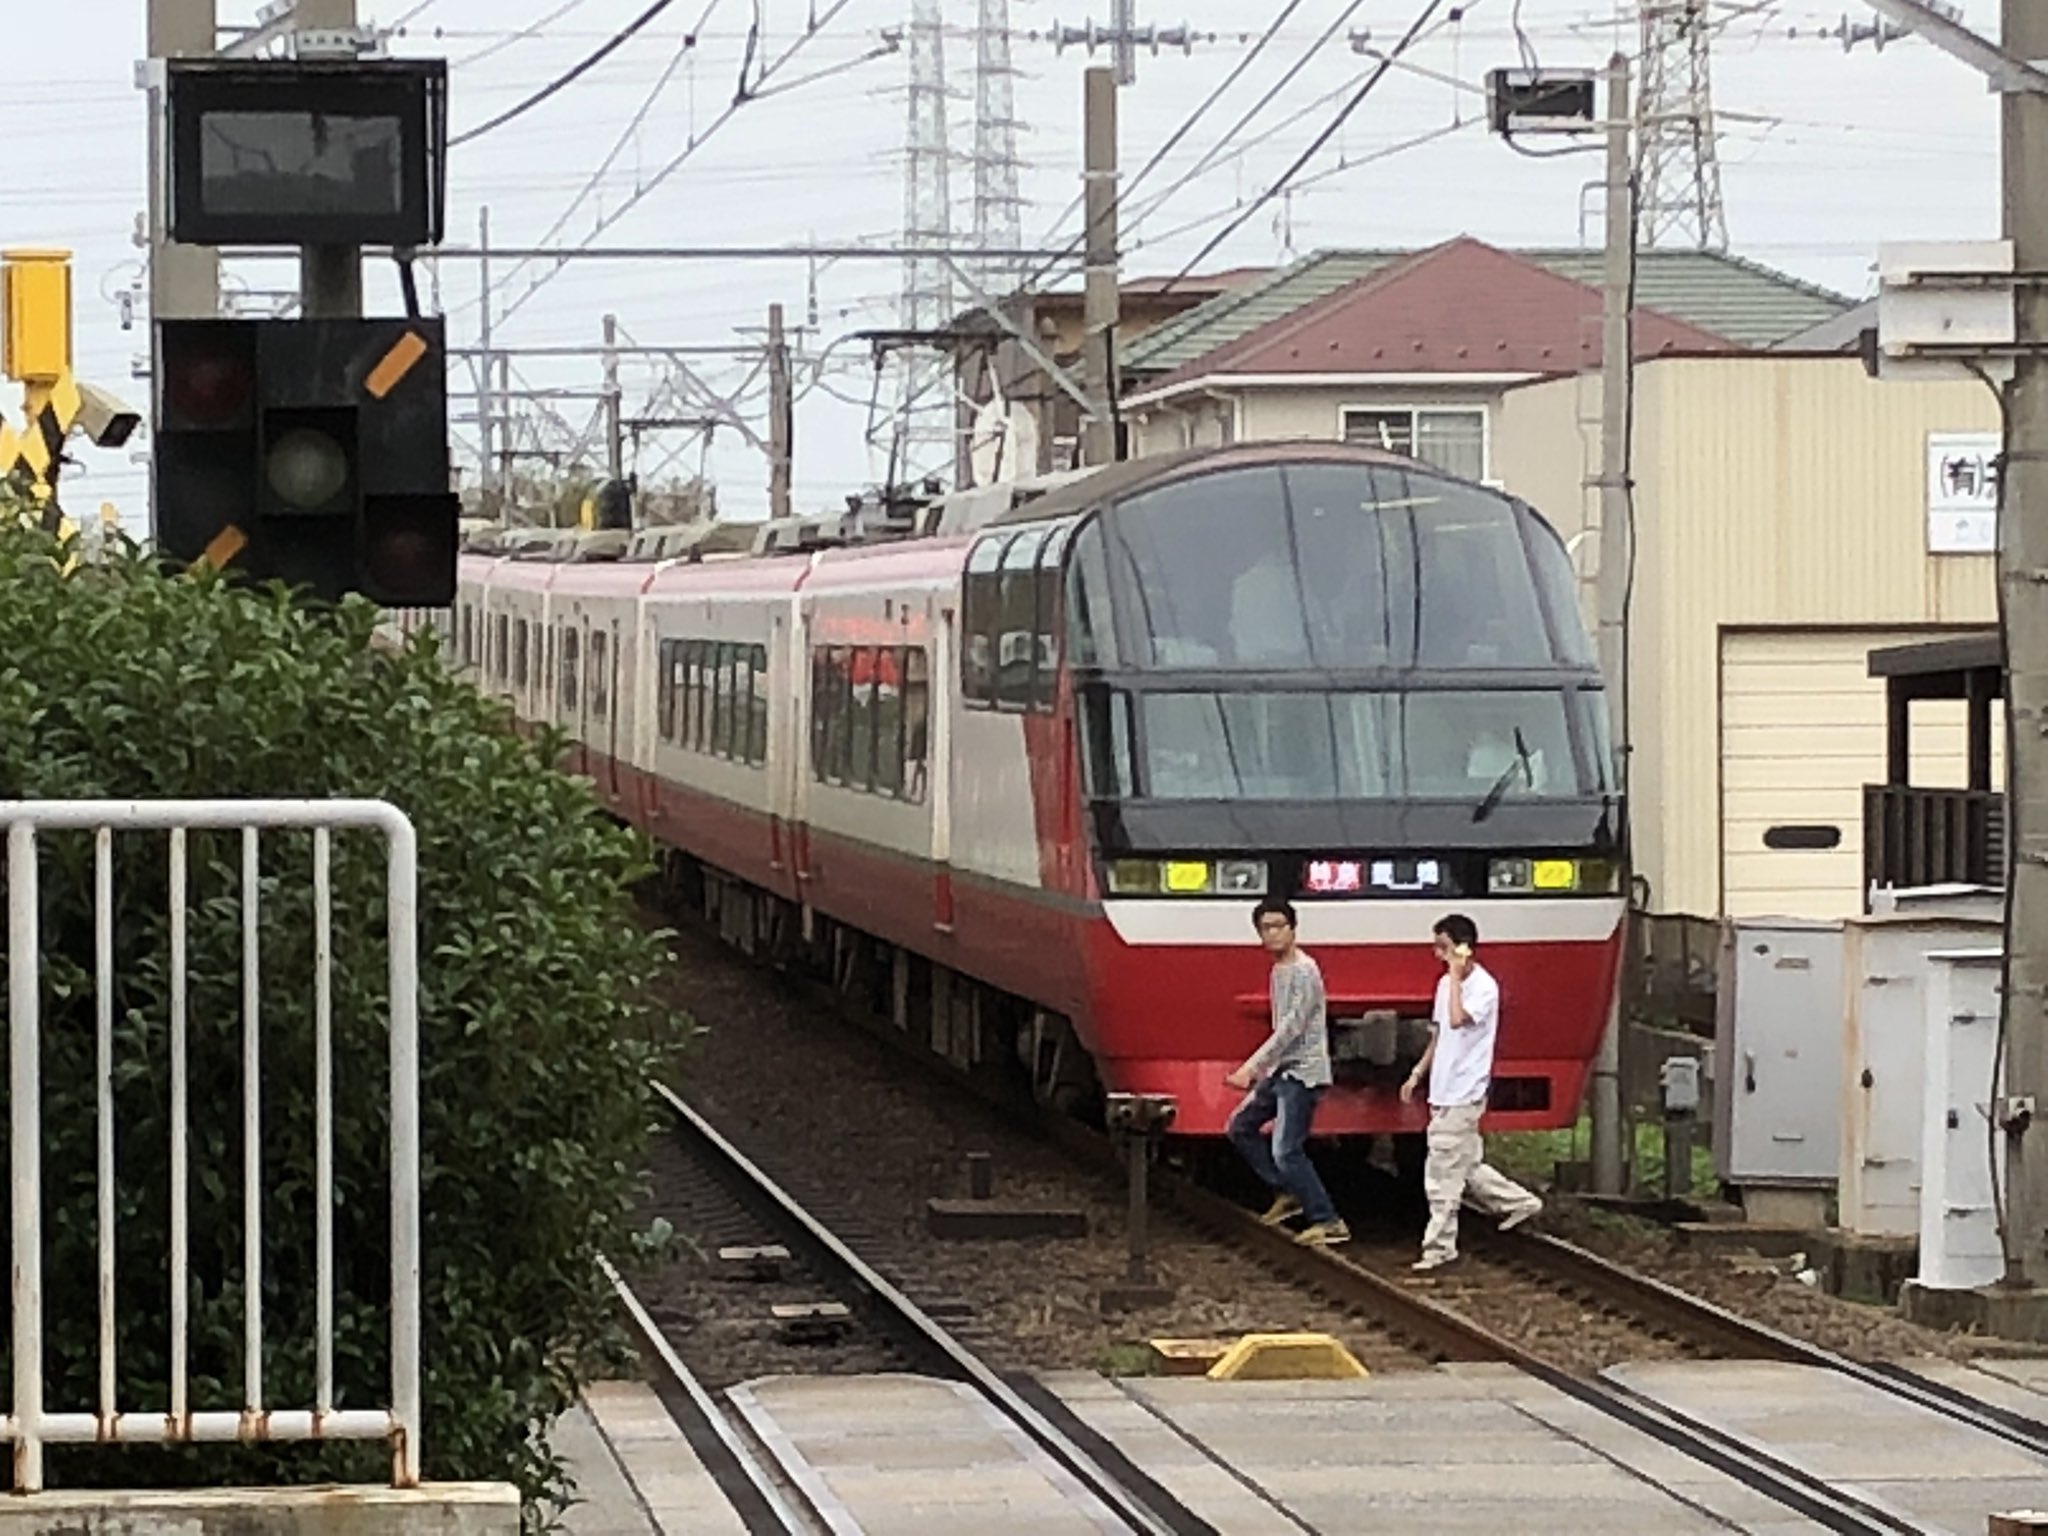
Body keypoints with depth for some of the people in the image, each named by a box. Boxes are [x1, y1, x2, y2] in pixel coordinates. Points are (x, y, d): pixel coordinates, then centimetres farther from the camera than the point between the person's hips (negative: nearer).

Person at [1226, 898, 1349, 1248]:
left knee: (1286, 1151, -14)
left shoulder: (1303, 972, -17)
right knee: (1241, 1128, 16)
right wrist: (1264, 1068, 18)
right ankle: (1287, 1193, 21)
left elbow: (1291, 1028, -23)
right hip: (1282, 1070, 10)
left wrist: (1252, 1067, -26)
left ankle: (1327, 1222, -9)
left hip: (1302, 1072, -10)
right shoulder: (1279, 970, 13)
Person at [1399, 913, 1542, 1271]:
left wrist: (1456, 975, -23)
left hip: (1463, 1095, -9)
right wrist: (1417, 1075, 19)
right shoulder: (1446, 984, 12)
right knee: (1467, 1165, 16)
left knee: (1443, 1173, -7)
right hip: (1444, 1092, 9)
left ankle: (1439, 1245, -2)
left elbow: (1458, 1019, -31)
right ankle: (1516, 1202, 30)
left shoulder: (1483, 986, -14)